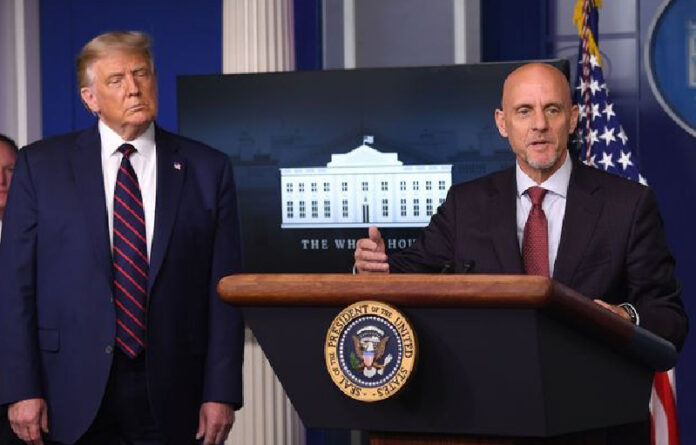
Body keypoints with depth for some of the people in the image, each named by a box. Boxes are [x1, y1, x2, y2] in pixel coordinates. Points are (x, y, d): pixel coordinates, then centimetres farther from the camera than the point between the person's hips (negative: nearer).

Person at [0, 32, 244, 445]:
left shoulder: (208, 169, 5)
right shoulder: (41, 165, 4)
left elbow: (224, 288, 3)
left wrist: (222, 393, -3)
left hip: (171, 399, 1)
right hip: (73, 402, 0)